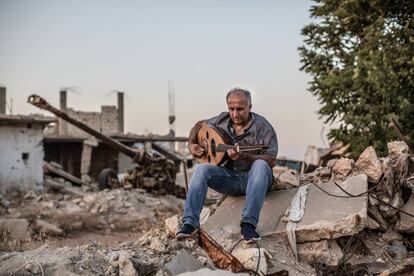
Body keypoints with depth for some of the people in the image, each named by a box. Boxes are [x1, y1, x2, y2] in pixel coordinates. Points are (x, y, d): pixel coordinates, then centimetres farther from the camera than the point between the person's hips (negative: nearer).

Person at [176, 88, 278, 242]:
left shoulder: (262, 126, -8)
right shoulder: (222, 120, 5)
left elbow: (272, 160, -16)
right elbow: (199, 125, 23)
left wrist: (244, 156, -29)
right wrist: (191, 144, 5)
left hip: (254, 179, -3)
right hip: (229, 178, 3)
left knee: (260, 165, -37)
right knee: (202, 169, -24)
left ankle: (248, 223, -42)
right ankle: (190, 222, -27)